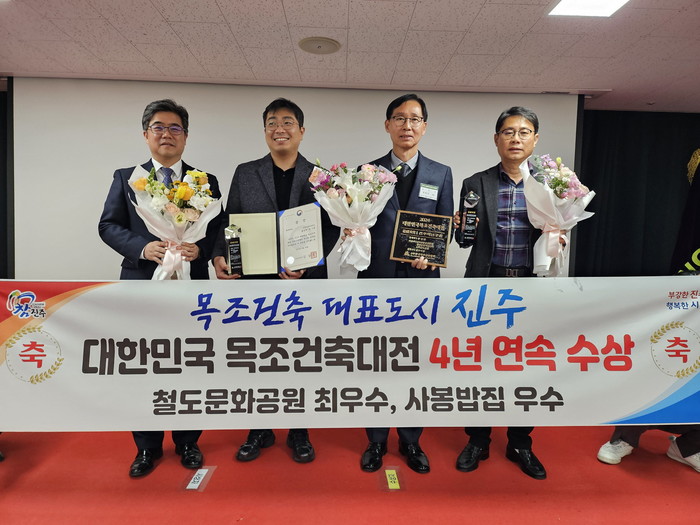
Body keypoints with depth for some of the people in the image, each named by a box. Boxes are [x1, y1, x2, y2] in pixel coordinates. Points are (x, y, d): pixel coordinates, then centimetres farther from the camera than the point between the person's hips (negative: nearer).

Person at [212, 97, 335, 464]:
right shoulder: (245, 173, 7)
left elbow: (330, 229, -1)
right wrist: (219, 256, -12)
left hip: (305, 283, -1)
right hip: (256, 282, 1)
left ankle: (299, 433, 28)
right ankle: (260, 431, 31)